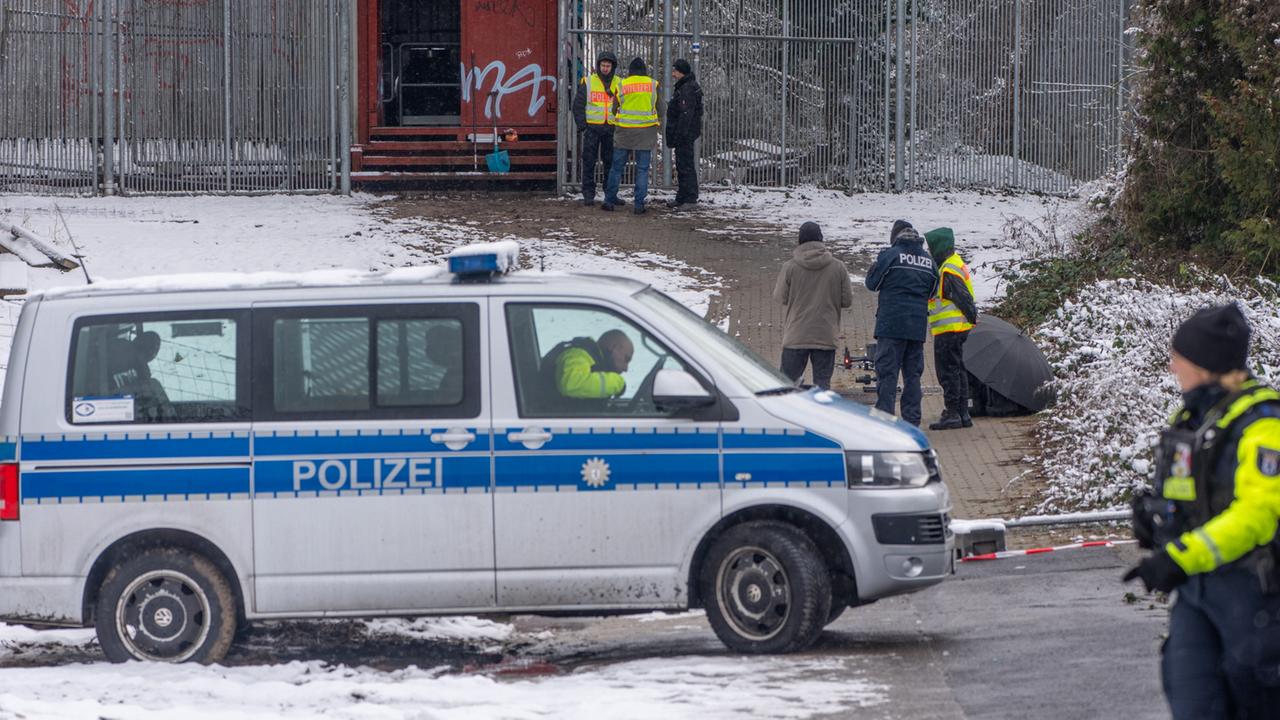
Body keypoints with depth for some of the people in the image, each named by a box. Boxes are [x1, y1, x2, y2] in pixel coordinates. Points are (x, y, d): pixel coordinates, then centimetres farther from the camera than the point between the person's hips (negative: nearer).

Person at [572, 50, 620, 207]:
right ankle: (588, 195, 0)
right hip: (592, 127, -2)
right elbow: (578, 104, 3)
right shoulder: (588, 82, 2)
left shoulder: (618, 84, 8)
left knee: (611, 162, 6)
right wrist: (581, 124, -6)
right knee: (589, 162, -2)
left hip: (611, 129, 2)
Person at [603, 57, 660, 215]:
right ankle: (639, 204, -2)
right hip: (646, 131, 0)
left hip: (625, 131, 0)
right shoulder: (653, 84, 1)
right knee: (642, 169, 3)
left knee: (617, 167, 9)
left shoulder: (622, 85, 2)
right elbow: (659, 108, 6)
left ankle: (609, 200, 9)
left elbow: (615, 108, 8)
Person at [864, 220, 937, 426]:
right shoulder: (928, 260, 10)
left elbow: (872, 283, 1)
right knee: (913, 374, 10)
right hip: (918, 327, 5)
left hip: (891, 324, -5)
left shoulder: (890, 255, -6)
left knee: (887, 372, -4)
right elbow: (932, 291, 17)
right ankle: (912, 420, 9)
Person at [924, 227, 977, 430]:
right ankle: (963, 414, 18)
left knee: (948, 370, -6)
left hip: (949, 329, -11)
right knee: (958, 370, 14)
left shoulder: (949, 271, -19)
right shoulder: (956, 263, 14)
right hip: (959, 328, 11)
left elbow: (962, 298, -20)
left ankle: (952, 414, -5)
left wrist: (972, 317, -16)